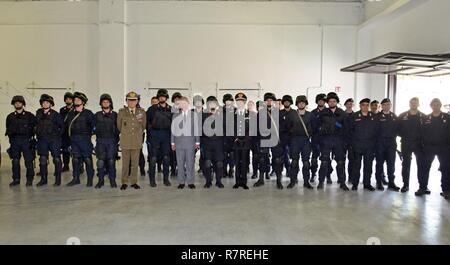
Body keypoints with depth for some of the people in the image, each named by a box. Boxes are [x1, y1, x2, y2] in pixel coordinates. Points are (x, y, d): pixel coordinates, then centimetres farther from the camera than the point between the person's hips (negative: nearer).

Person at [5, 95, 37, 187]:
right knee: (15, 161, 4)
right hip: (14, 141, 3)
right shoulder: (10, 117, 14)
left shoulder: (29, 115, 4)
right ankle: (16, 179, 13)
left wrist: (31, 135, -1)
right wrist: (11, 137, 9)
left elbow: (37, 125, 5)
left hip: (26, 140, -3)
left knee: (28, 160, -3)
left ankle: (29, 180, 5)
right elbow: (8, 129, 20)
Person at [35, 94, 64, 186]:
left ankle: (58, 179, 8)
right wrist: (38, 135, 15)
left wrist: (58, 135, -2)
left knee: (57, 159, -1)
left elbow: (62, 126, 1)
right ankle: (43, 179, 13)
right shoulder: (38, 113, 7)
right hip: (42, 140, 4)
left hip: (54, 140, -3)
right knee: (42, 160, 3)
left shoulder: (55, 114, -5)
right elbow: (36, 125, 20)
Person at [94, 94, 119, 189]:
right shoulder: (97, 115, 10)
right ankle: (101, 180, 9)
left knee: (111, 161, 1)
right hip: (100, 140, 1)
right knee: (100, 161, -2)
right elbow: (95, 127, 11)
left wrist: (116, 140, 1)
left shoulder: (115, 115, 7)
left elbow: (117, 128, 6)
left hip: (112, 140, -1)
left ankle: (112, 181, 10)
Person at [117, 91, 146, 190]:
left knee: (135, 163, 5)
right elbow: (119, 126, 14)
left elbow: (144, 125, 17)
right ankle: (124, 182, 13)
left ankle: (134, 182, 14)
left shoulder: (142, 112, 5)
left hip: (137, 142, 1)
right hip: (125, 142, -1)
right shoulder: (122, 112, 2)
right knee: (125, 163, 3)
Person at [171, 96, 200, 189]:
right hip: (179, 140, 1)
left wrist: (197, 142, 1)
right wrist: (172, 142, 7)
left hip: (190, 140, -1)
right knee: (180, 162, 4)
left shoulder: (193, 115, 4)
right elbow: (173, 130, 11)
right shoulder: (176, 116, 9)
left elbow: (196, 129, 4)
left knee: (190, 162, 0)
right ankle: (181, 182, 13)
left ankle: (190, 181, 8)